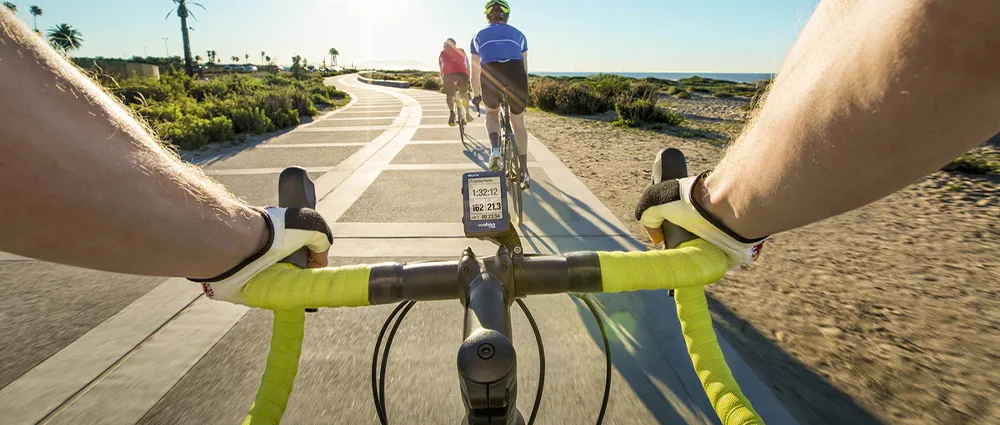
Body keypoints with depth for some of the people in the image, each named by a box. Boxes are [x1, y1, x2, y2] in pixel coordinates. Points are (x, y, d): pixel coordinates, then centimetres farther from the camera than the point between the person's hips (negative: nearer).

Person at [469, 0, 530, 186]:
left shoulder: (479, 36, 28)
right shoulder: (518, 34, 28)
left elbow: (475, 71, 32)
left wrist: (477, 95, 45)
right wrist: (523, 90, 47)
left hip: (490, 77, 0)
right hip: (516, 76, 0)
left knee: (491, 113, 31)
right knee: (518, 121, 22)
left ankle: (495, 148, 3)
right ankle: (524, 171, 22)